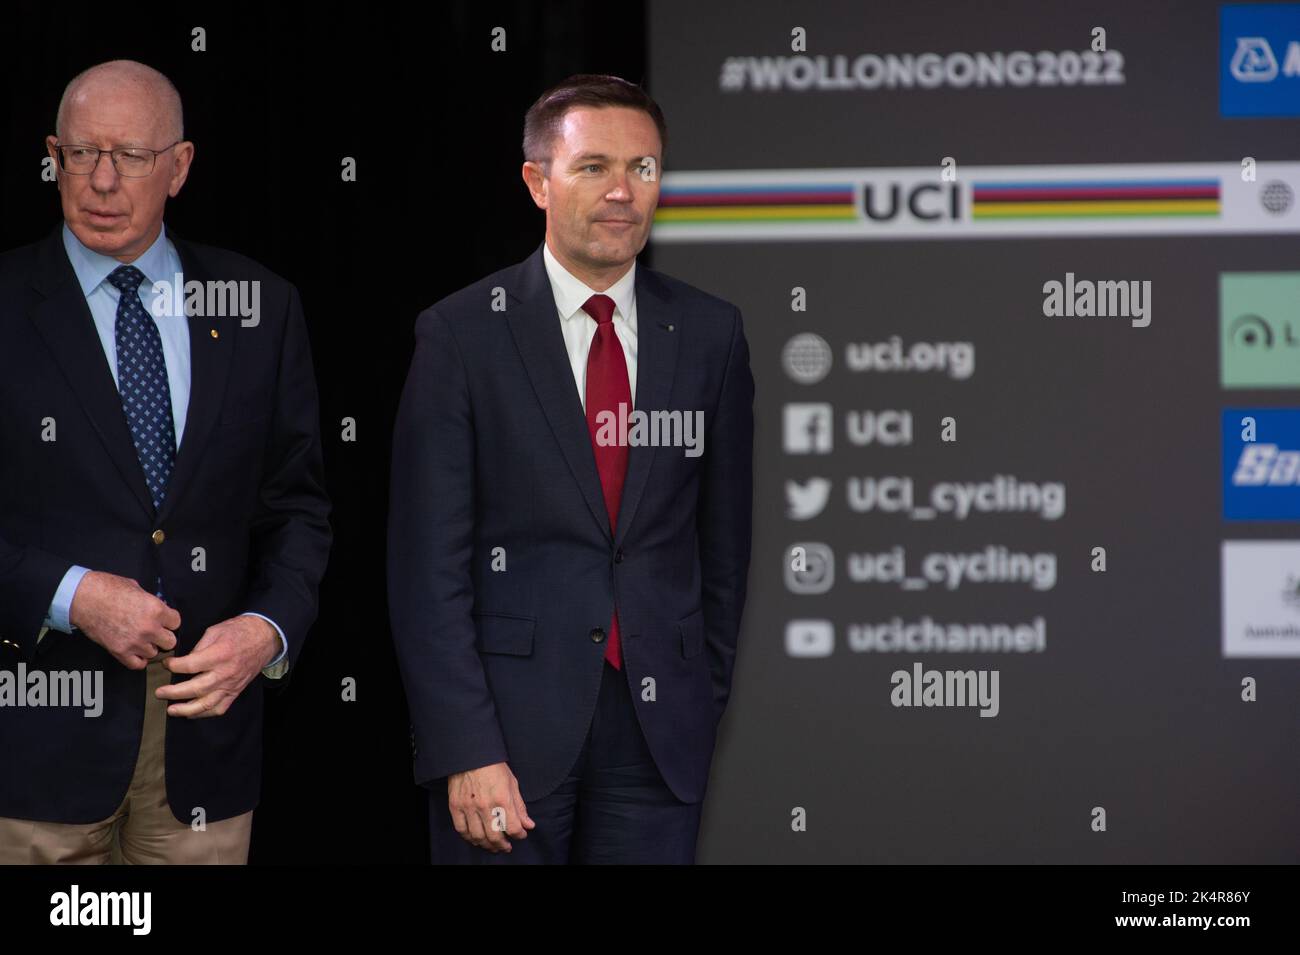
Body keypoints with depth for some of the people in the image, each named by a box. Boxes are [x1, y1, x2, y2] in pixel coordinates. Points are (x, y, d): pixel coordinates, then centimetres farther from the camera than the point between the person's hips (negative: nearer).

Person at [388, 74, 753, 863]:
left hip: (661, 729, 2)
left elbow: (724, 540, 12)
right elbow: (429, 566, -7)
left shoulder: (710, 334, 5)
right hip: (511, 719, -2)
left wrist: (705, 702, 11)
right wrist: (466, 752, -13)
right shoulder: (461, 334, -3)